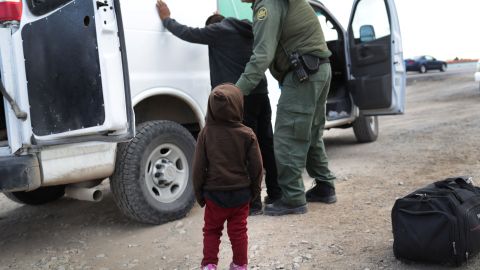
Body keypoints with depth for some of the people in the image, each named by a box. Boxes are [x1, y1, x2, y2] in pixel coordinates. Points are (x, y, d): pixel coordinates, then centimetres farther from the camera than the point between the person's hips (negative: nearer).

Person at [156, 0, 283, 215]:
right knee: (266, 145, 12)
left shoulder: (220, 30, 0)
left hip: (241, 97, -8)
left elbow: (188, 33, 4)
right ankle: (275, 194, 19)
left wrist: (166, 19, 20)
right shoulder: (247, 33, 22)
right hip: (260, 93, 8)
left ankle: (252, 202, -3)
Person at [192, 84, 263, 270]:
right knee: (238, 231, 14)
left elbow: (198, 167, -5)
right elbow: (256, 166, -5)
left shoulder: (206, 133, -9)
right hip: (241, 193, 0)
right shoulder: (247, 134, -9)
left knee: (211, 230, 17)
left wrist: (199, 194, 6)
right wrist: (255, 190, 11)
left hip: (214, 194, 0)